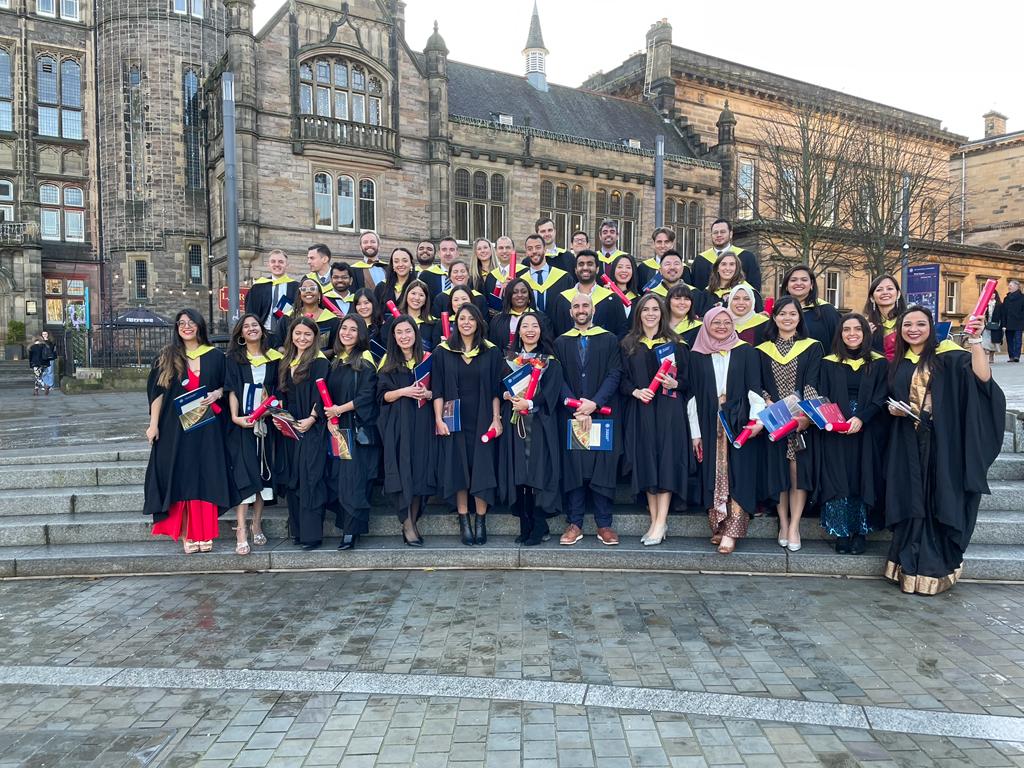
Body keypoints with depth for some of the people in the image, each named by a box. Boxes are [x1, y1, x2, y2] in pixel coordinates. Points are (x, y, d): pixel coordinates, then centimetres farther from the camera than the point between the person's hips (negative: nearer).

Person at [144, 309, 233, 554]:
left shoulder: (215, 356, 6)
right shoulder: (167, 357, 5)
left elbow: (224, 385, 13)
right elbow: (158, 392, 3)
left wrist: (216, 394, -9)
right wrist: (153, 425, -3)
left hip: (207, 427, 1)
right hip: (175, 426, 0)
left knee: (206, 477, 1)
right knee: (180, 477, 0)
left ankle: (204, 533, 9)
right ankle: (186, 534, 6)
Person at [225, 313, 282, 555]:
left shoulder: (274, 358, 11)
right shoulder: (234, 358, 3)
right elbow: (231, 390, -3)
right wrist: (235, 417, -15)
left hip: (265, 423, 3)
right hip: (241, 424, -3)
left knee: (263, 472, 5)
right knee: (243, 474, -9)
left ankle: (257, 525, 15)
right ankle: (241, 531, -9)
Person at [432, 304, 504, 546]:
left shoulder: (491, 352, 5)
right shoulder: (442, 352, 4)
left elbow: (496, 389, 4)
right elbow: (437, 389, 1)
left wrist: (496, 419, -4)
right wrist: (438, 419, -7)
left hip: (482, 421, 0)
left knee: (482, 469, -1)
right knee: (458, 470, 1)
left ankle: (480, 522, 8)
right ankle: (464, 523, 10)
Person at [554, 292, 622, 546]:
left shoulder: (609, 340, 7)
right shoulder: (561, 342, 10)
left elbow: (614, 374, -2)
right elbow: (558, 379, 2)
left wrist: (594, 403, -15)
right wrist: (577, 407, -12)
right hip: (570, 415, 1)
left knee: (603, 467, 0)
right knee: (573, 468, 2)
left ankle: (604, 524, 9)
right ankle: (575, 523, 9)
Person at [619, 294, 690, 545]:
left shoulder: (674, 344, 7)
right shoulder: (628, 345, 10)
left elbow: (686, 378, 6)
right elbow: (622, 380, 7)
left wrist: (674, 384, -15)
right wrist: (636, 391, -11)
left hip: (668, 410, -2)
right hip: (639, 411, 2)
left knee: (666, 461, -7)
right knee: (646, 462, 1)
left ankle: (660, 523, -5)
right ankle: (655, 521, 9)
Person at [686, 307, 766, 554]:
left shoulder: (746, 353, 6)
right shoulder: (696, 356, 8)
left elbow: (755, 388, 0)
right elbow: (693, 395, 7)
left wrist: (757, 418, -16)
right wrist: (695, 432, 2)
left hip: (740, 424, -1)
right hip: (710, 425, 2)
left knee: (738, 475, -6)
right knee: (713, 476, 1)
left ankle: (731, 531, -5)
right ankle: (718, 527, 9)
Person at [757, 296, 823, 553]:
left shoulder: (812, 347, 6)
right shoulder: (763, 350, 10)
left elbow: (812, 383, -5)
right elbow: (758, 385, 5)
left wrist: (806, 414, -19)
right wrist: (769, 405, -14)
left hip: (803, 419, -1)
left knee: (799, 471, -5)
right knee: (777, 470, 3)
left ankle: (793, 527, 1)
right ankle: (783, 524, 13)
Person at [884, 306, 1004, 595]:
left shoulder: (947, 355, -3)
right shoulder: (898, 363, 13)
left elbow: (983, 376, -19)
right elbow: (891, 401, 21)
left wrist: (974, 340, -26)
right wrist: (893, 409, 0)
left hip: (941, 442, -4)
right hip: (908, 444, 4)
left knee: (940, 501, 0)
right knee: (911, 503, 7)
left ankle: (934, 569, 12)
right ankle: (910, 565, 18)